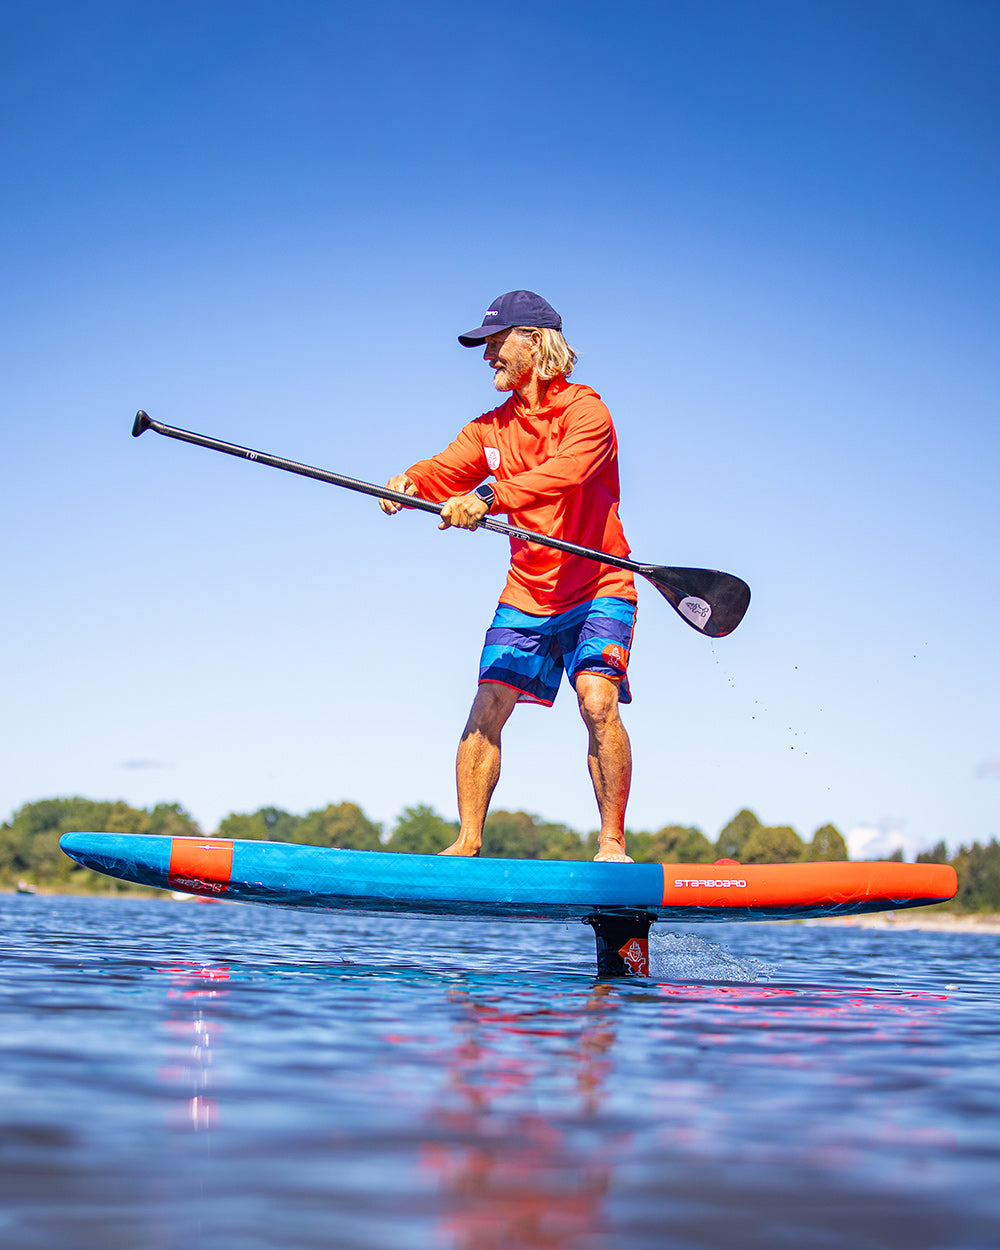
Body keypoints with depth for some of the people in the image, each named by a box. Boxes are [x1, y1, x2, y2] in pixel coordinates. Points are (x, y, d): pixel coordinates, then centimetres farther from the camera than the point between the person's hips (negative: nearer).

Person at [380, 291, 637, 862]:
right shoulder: (491, 427, 10)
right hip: (526, 595, 5)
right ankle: (467, 843, 4)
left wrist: (488, 498, -44)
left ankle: (613, 844, -12)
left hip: (597, 590, -5)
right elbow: (447, 471, -4)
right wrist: (409, 482, -27)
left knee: (598, 701, -22)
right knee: (487, 709, -5)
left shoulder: (584, 410, -12)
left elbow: (562, 475, -31)